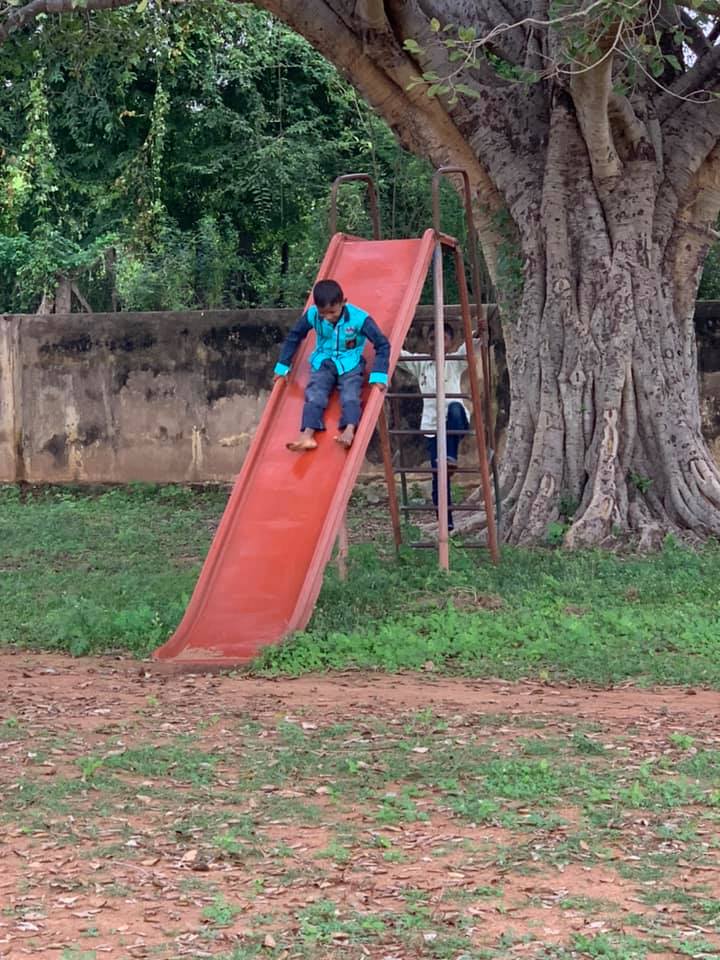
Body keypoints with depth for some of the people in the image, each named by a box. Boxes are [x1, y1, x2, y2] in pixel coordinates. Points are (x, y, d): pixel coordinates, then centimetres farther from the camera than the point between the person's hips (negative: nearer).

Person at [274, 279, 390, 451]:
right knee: (314, 396, -22)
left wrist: (379, 375, -24)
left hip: (350, 364, -2)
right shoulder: (312, 315, -12)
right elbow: (293, 337, 5)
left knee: (350, 395, -28)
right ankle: (307, 436, -40)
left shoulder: (359, 318, -21)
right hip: (323, 363, 2)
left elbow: (382, 344, -16)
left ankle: (349, 431, -51)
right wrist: (282, 366, 7)